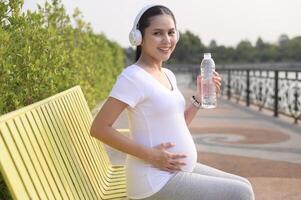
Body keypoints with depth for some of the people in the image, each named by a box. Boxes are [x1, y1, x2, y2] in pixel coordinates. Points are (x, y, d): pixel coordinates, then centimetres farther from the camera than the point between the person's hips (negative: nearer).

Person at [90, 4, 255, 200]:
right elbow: (99, 128, -20)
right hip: (156, 182, -9)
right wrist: (150, 155, -22)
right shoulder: (133, 77, -17)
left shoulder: (168, 75, 10)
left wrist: (199, 97, 1)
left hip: (180, 172, 9)